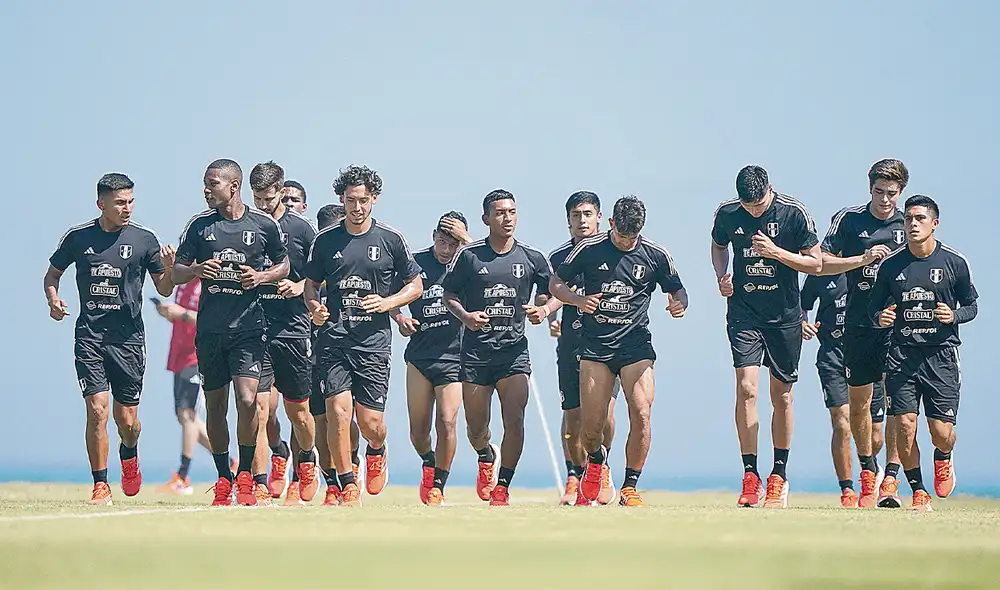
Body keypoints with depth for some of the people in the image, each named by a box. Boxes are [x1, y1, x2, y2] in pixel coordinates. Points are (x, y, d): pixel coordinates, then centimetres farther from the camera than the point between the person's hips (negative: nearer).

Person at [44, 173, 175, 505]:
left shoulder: (144, 240, 1)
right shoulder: (78, 238, 2)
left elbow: (164, 291, 7)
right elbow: (52, 274, 16)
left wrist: (169, 270, -15)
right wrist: (53, 301, -4)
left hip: (129, 338, 0)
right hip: (89, 337, 0)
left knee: (126, 419, 4)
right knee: (97, 410, -12)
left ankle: (129, 456, 39)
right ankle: (101, 486, -3)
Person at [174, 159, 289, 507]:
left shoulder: (264, 225, 1)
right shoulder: (199, 225, 6)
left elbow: (284, 265, 14)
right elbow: (177, 273, 11)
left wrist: (262, 276, -7)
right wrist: (197, 270, -11)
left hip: (249, 325, -3)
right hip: (209, 328, 3)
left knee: (247, 400, -16)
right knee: (215, 405, 7)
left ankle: (245, 477, -2)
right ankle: (223, 479, 20)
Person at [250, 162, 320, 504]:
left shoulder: (299, 228, 1)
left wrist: (300, 286, -8)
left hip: (293, 326, -1)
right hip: (256, 326, 1)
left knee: (298, 409, 5)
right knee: (264, 403, -12)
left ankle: (306, 461, 33)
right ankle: (278, 454, 17)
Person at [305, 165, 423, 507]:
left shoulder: (390, 239, 4)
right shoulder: (325, 241, 8)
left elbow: (415, 285, 11)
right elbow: (311, 284, 18)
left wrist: (387, 303, -7)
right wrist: (314, 306, -4)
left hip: (374, 341, -1)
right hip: (334, 338, 1)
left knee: (370, 421, -2)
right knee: (338, 410, -14)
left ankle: (376, 452, 34)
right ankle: (347, 485, -1)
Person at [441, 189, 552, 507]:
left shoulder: (532, 258, 3)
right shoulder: (469, 255, 0)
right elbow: (448, 293, 8)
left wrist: (544, 310, -7)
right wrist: (465, 316, -10)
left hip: (514, 349, 0)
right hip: (476, 349, 0)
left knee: (515, 420, -16)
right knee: (476, 428, 7)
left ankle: (502, 489, -6)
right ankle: (486, 456, 42)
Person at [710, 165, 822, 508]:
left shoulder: (794, 213, -10)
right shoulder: (727, 214, -3)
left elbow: (816, 264, -6)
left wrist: (776, 252, -19)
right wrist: (722, 277, 0)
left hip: (784, 316, -1)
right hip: (743, 314, 1)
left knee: (781, 397, 6)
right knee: (746, 388, -14)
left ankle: (779, 475, 19)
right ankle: (750, 476, -11)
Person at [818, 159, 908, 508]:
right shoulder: (848, 220, 4)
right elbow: (822, 263, 1)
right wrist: (863, 259, -11)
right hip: (858, 323, 1)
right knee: (858, 402, 9)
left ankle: (890, 480, -11)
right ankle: (868, 471, 28)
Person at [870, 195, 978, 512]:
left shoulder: (955, 263, 0)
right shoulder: (890, 265, 4)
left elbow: (971, 306, 9)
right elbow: (875, 305, 14)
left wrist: (954, 315, -12)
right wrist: (880, 317, -9)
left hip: (942, 354, -1)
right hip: (902, 353, 1)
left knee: (941, 432, -6)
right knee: (905, 424, -9)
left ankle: (943, 460, 32)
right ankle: (919, 492, 9)